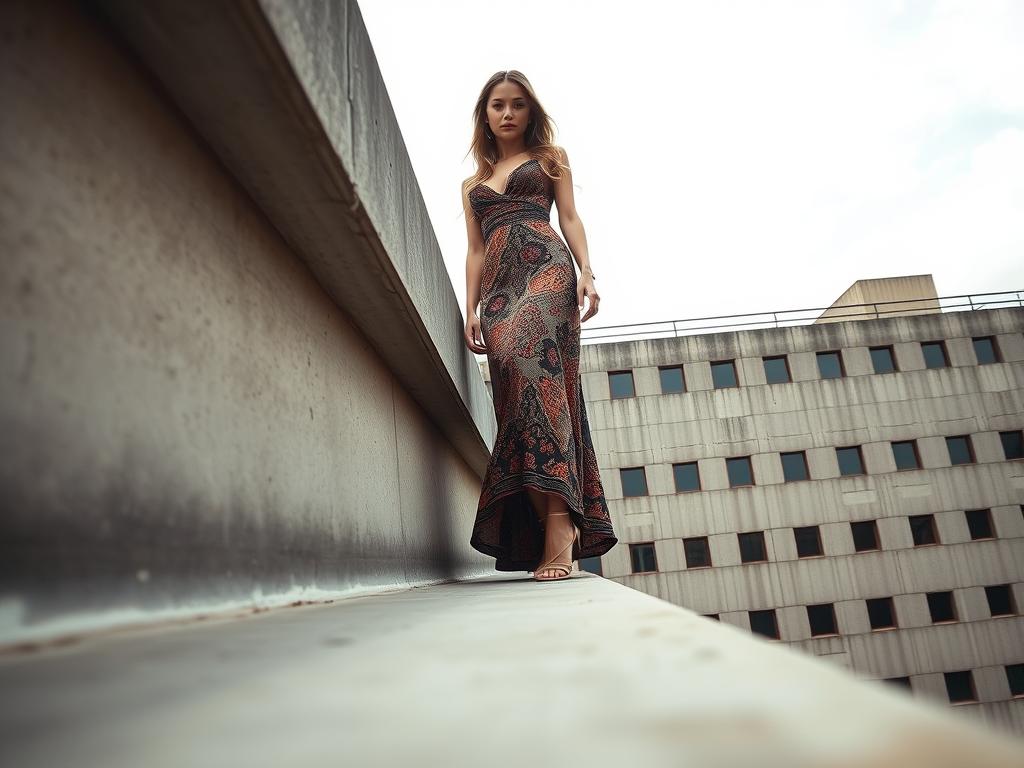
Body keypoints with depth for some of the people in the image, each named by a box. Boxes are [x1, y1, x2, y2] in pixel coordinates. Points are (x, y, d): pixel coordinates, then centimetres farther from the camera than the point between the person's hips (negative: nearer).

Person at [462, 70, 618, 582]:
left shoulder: (551, 157, 23)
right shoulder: (472, 183, 30)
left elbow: (569, 217, 9)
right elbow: (475, 250, 21)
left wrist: (586, 271, -8)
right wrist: (471, 310, 7)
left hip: (546, 266, -3)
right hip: (498, 284, 4)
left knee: (533, 360, -30)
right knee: (515, 385, -14)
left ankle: (559, 525, -37)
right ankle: (560, 532, -15)